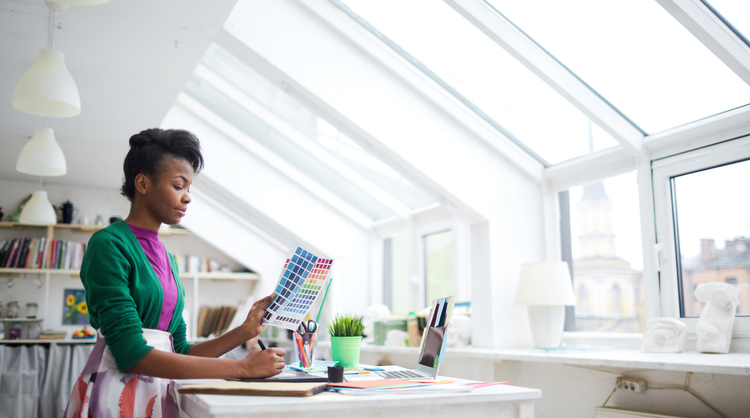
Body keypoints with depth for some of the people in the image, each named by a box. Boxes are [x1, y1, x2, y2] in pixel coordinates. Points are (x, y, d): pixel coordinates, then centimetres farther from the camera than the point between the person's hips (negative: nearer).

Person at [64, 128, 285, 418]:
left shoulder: (166, 258, 11)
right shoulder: (109, 244, -11)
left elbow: (179, 350, 12)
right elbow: (132, 354, -19)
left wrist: (245, 331, 0)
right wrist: (241, 367, -20)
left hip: (161, 393, 6)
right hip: (117, 393, -6)